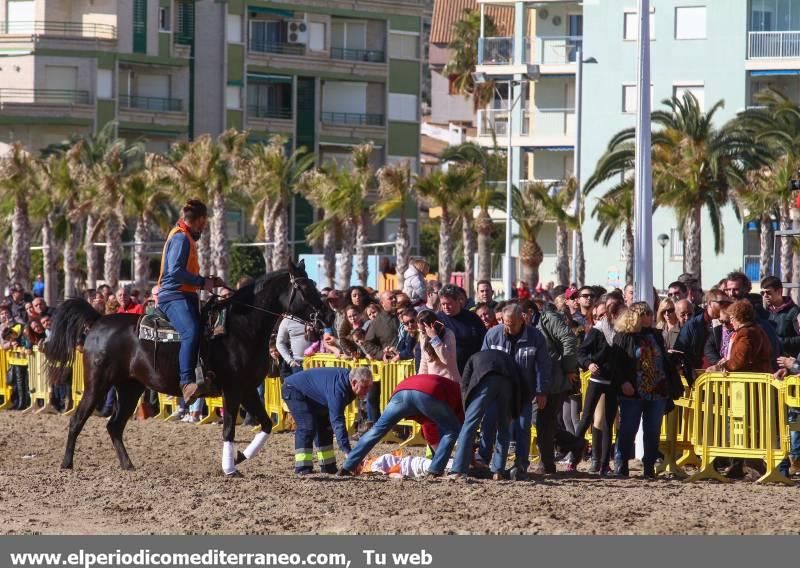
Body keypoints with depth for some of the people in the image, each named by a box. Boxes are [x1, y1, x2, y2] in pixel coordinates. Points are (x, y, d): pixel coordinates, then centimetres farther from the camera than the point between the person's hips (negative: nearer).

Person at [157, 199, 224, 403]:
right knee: (191, 330, -32)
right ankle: (187, 382, -45)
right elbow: (175, 270, -20)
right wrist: (202, 282, -14)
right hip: (174, 296, -11)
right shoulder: (180, 238, -9)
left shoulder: (186, 237, 23)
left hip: (186, 296, 11)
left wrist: (208, 282, 21)